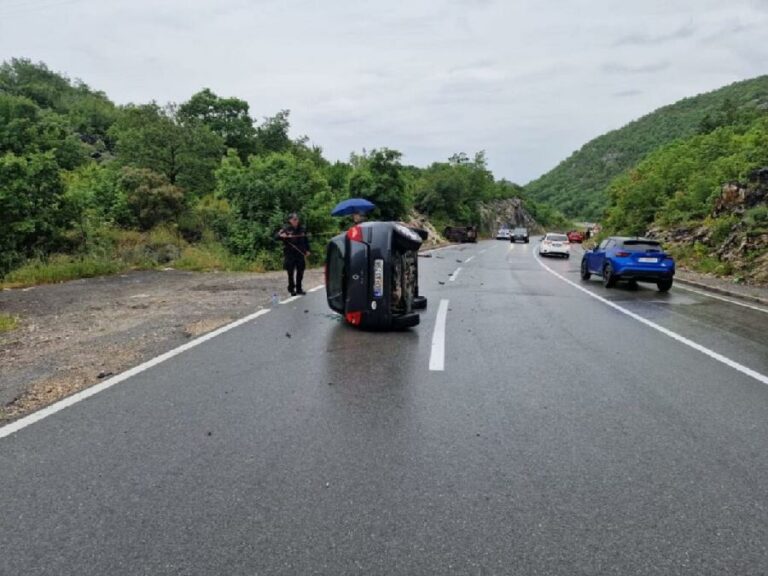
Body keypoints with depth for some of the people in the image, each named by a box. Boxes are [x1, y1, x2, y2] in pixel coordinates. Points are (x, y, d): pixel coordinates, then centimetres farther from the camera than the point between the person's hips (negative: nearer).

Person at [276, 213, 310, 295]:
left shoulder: (302, 229, 7)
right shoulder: (286, 229, -5)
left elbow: (306, 240, 16)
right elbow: (277, 236, -13)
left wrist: (307, 250, 13)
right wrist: (282, 236, -34)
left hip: (300, 254, 4)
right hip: (290, 255, -4)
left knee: (300, 272, 9)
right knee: (291, 273, 1)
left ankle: (299, 289, 20)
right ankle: (292, 289, 11)